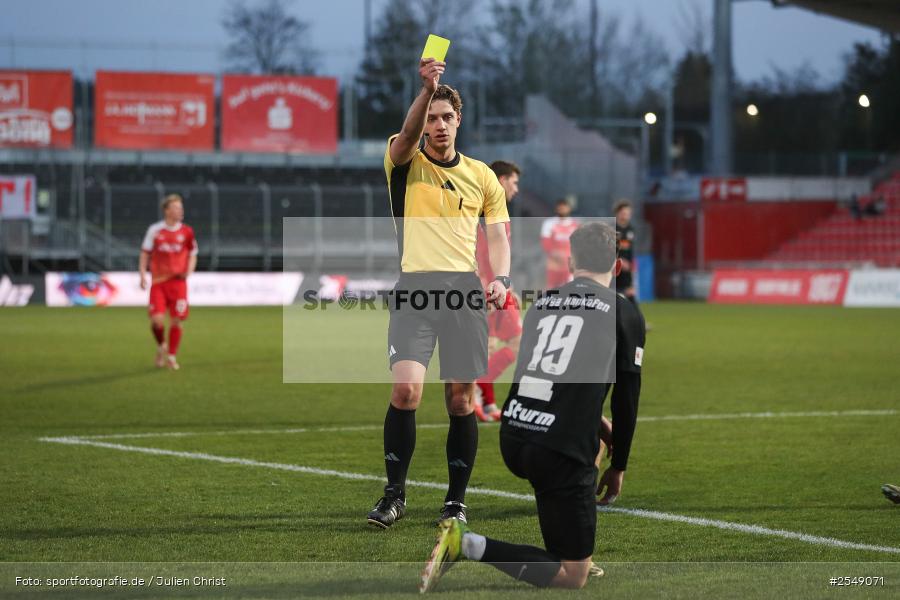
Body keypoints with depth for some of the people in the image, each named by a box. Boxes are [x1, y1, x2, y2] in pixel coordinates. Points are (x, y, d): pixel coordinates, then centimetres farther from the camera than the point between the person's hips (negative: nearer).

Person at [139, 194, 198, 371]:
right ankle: (161, 346, 18)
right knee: (157, 319, -12)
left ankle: (171, 356, 14)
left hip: (178, 281, 1)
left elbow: (192, 255, 12)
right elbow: (145, 254, 7)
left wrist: (188, 273, -5)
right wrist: (143, 275, -3)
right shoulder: (155, 230, 1)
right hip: (158, 282, -1)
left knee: (177, 320, -2)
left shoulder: (186, 232, 3)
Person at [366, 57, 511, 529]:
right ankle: (394, 494, -2)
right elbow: (408, 135, -18)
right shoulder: (404, 162, 6)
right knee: (406, 389, -16)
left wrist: (500, 278, -4)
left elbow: (498, 236, 16)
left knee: (460, 399, 2)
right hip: (413, 289, -2)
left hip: (465, 293, 2)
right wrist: (426, 90, -35)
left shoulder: (481, 176, 14)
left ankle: (456, 500, 13)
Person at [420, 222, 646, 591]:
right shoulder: (625, 312, 3)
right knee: (573, 578, 3)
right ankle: (469, 545, -15)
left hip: (512, 440, 6)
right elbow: (627, 399, 5)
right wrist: (618, 466, 19)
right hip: (561, 451, -6)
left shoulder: (541, 304, 17)